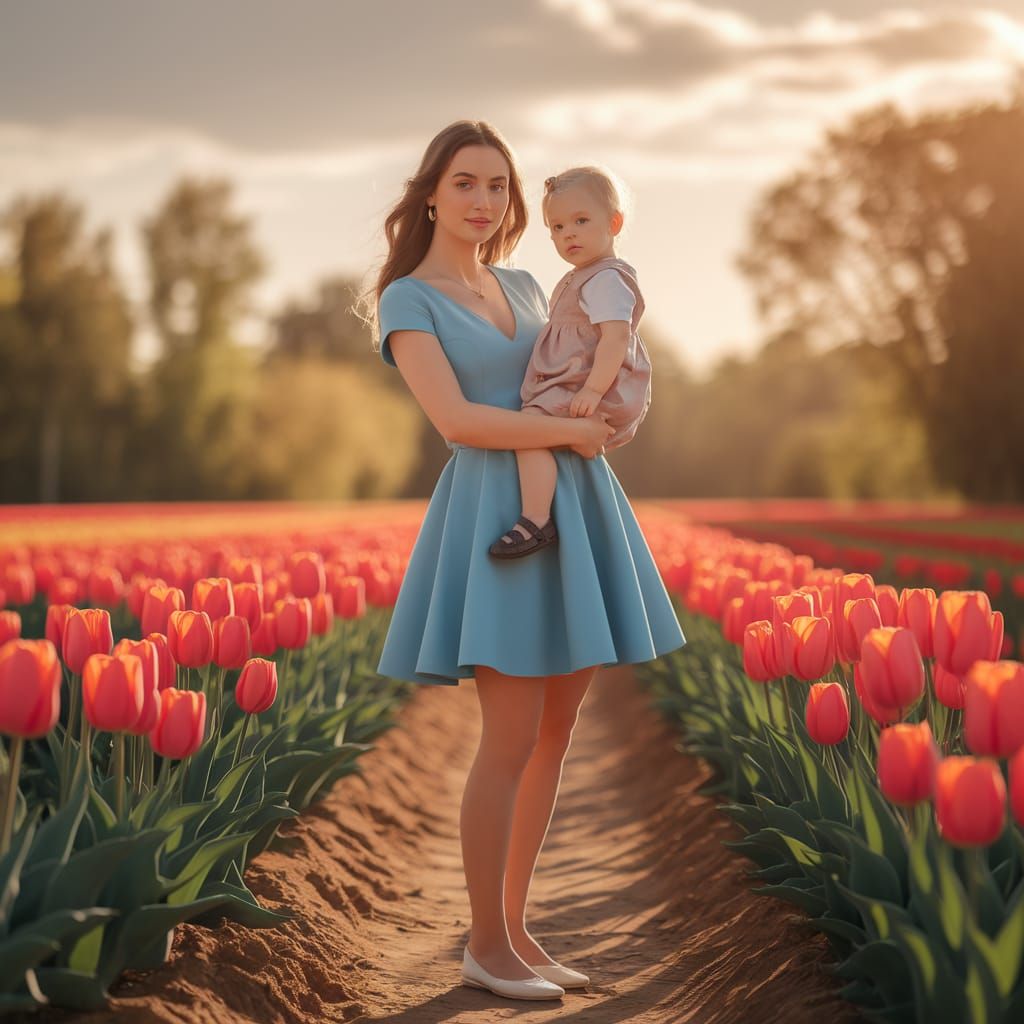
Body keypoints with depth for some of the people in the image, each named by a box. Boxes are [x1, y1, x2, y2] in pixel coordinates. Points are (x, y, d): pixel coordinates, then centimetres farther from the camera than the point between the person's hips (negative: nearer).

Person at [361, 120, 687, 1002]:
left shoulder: (524, 286, 17)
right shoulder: (406, 300, -4)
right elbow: (456, 419, -17)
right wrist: (570, 432, -12)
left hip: (576, 511, 7)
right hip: (502, 516, -7)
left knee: (556, 735, 8)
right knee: (513, 740, -7)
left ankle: (514, 929, 19)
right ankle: (487, 945, 9)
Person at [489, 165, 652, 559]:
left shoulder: (606, 279, -13)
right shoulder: (580, 280, 21)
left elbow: (616, 337, -25)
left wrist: (594, 389, -32)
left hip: (599, 394, -12)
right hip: (574, 388, 12)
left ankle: (536, 521, -35)